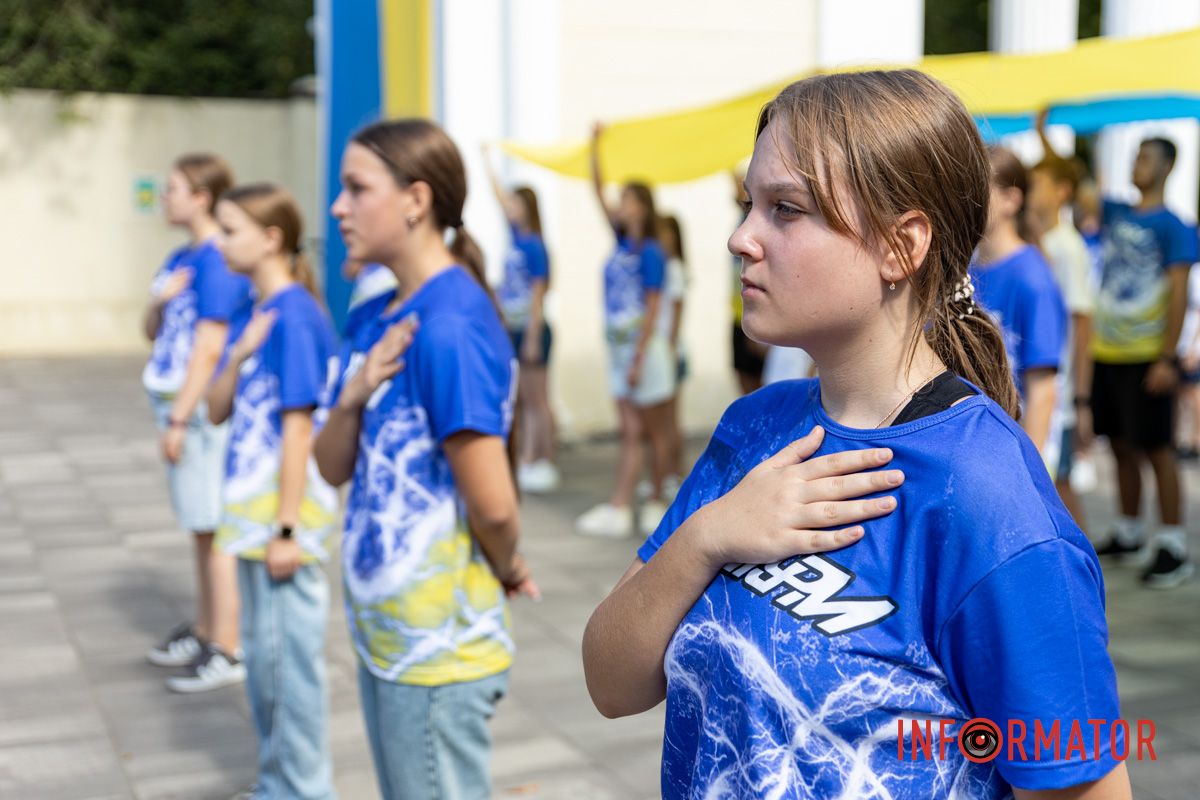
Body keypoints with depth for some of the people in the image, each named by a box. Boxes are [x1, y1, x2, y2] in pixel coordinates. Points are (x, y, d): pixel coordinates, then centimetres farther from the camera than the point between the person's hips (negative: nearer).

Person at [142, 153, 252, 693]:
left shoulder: (219, 262, -16)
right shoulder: (181, 258, 12)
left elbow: (209, 349, -20)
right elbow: (153, 333, 17)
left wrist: (179, 420, -18)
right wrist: (159, 299, -4)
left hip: (206, 411, -9)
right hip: (182, 406, 9)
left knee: (215, 530, -3)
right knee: (201, 529, 17)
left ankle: (227, 652, 4)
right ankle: (204, 632, 28)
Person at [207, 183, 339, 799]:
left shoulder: (294, 316, -16)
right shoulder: (257, 313, 9)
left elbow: (299, 428, -19)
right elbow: (217, 411, 9)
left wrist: (287, 529, -19)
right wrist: (240, 356, -10)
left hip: (287, 507, -9)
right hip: (252, 507, 9)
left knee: (289, 653, 1)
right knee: (260, 651, 18)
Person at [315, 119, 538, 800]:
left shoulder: (450, 327, -22)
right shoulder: (373, 320, 6)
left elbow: (494, 506, -23)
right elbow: (334, 467, 8)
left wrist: (507, 569, -4)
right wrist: (353, 396, -11)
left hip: (438, 643, -8)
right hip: (384, 629, 8)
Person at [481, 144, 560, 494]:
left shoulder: (534, 246, -13)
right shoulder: (516, 238, 8)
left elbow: (538, 295, -15)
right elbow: (500, 196, 19)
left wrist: (533, 338, -17)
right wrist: (487, 160, 26)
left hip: (532, 330, -8)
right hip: (513, 329, 8)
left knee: (537, 401, -2)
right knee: (521, 402, 11)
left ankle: (545, 465, 5)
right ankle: (526, 462, 17)